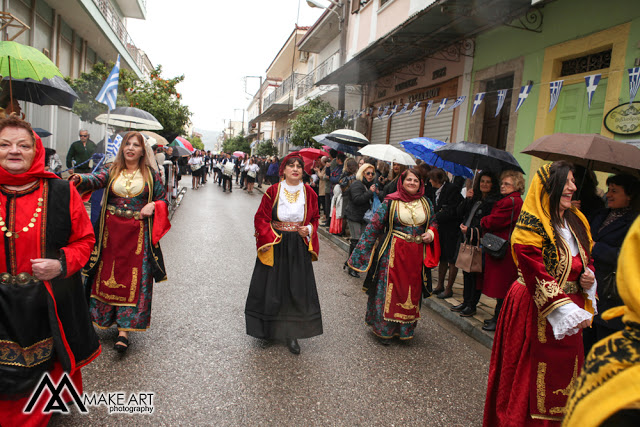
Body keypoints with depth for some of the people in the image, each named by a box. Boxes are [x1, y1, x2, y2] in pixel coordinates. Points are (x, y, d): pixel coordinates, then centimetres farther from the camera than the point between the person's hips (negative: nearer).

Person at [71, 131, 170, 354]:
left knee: (134, 279, -3)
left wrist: (153, 206, -11)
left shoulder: (151, 175, 6)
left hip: (138, 233, -2)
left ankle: (124, 329, 1)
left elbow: (163, 200, 10)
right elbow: (96, 179, -13)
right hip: (111, 231, 2)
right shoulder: (111, 170, 7)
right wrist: (80, 179, -34)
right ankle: (104, 319, 28)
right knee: (107, 275, 8)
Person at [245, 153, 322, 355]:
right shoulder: (273, 191, -5)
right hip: (274, 246, -1)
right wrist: (270, 237, -14)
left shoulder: (309, 193, 2)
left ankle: (292, 333, 17)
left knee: (297, 289, 3)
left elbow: (315, 218, 13)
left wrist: (309, 229, -7)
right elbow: (261, 218, -1)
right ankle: (269, 327, 27)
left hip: (299, 247, 2)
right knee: (271, 287, 7)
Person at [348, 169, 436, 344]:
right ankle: (384, 330, 15)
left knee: (412, 291, 9)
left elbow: (432, 224, 23)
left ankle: (405, 329, 25)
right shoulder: (391, 201, -3)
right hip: (394, 252, -4)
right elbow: (375, 225, -4)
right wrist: (362, 250, -9)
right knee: (389, 289, -1)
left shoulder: (426, 203, 9)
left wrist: (431, 233, -1)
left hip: (416, 255, 4)